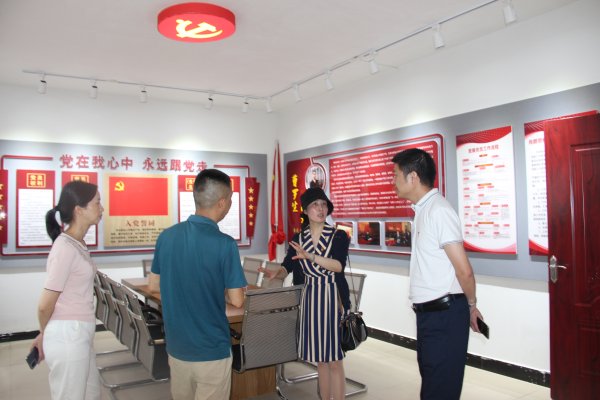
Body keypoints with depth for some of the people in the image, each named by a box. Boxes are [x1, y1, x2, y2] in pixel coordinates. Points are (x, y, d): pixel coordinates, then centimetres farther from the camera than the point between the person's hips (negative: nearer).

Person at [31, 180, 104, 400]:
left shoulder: (78, 244, 8)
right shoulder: (66, 248, -20)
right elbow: (45, 304, -16)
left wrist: (45, 335, 15)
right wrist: (44, 335, 2)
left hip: (79, 335, 9)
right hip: (68, 336, -9)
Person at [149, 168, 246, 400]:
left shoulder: (166, 236, -3)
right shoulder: (224, 244, -20)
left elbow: (154, 285, 8)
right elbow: (237, 300, -16)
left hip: (176, 345, 6)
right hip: (211, 349, -5)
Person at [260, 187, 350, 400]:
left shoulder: (339, 236, -4)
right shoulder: (298, 239, 6)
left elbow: (339, 265, -18)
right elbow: (287, 267, -3)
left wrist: (310, 256, -29)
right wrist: (275, 273, -25)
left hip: (333, 298, -3)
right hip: (311, 299, 3)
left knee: (334, 360, 0)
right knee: (320, 359, 13)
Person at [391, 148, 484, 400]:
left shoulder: (437, 210, -19)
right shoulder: (423, 210, 10)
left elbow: (464, 270, -20)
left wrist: (471, 305, -4)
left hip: (444, 315, -9)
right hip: (429, 313, 9)